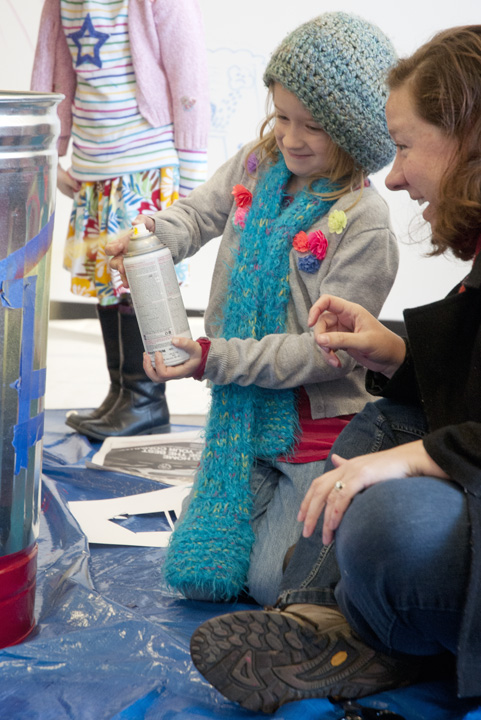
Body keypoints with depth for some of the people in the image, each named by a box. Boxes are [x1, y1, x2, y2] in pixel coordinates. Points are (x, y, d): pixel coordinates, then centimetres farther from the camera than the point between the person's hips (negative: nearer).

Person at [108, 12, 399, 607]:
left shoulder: (363, 223, -20)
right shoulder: (256, 165, -1)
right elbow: (197, 214, 10)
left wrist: (215, 358, -25)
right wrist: (150, 234, -14)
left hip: (316, 422, -5)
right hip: (244, 414, 6)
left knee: (270, 584, -2)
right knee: (196, 575, 7)